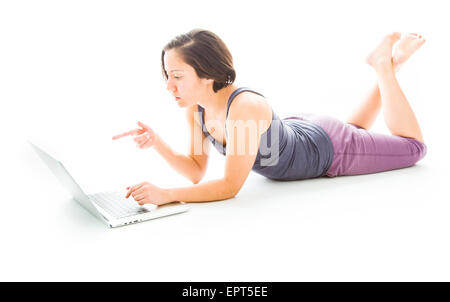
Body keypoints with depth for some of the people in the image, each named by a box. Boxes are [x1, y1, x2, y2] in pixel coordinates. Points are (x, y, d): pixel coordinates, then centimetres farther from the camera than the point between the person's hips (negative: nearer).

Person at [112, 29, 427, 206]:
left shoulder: (245, 106, -43)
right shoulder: (195, 107, -19)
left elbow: (230, 186, -40)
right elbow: (197, 171, -11)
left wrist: (165, 194, -48)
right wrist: (157, 143, -26)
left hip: (327, 149, -7)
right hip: (293, 128, 7)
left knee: (414, 146, 16)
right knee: (354, 131, 40)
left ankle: (386, 65, 21)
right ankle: (382, 64, 37)